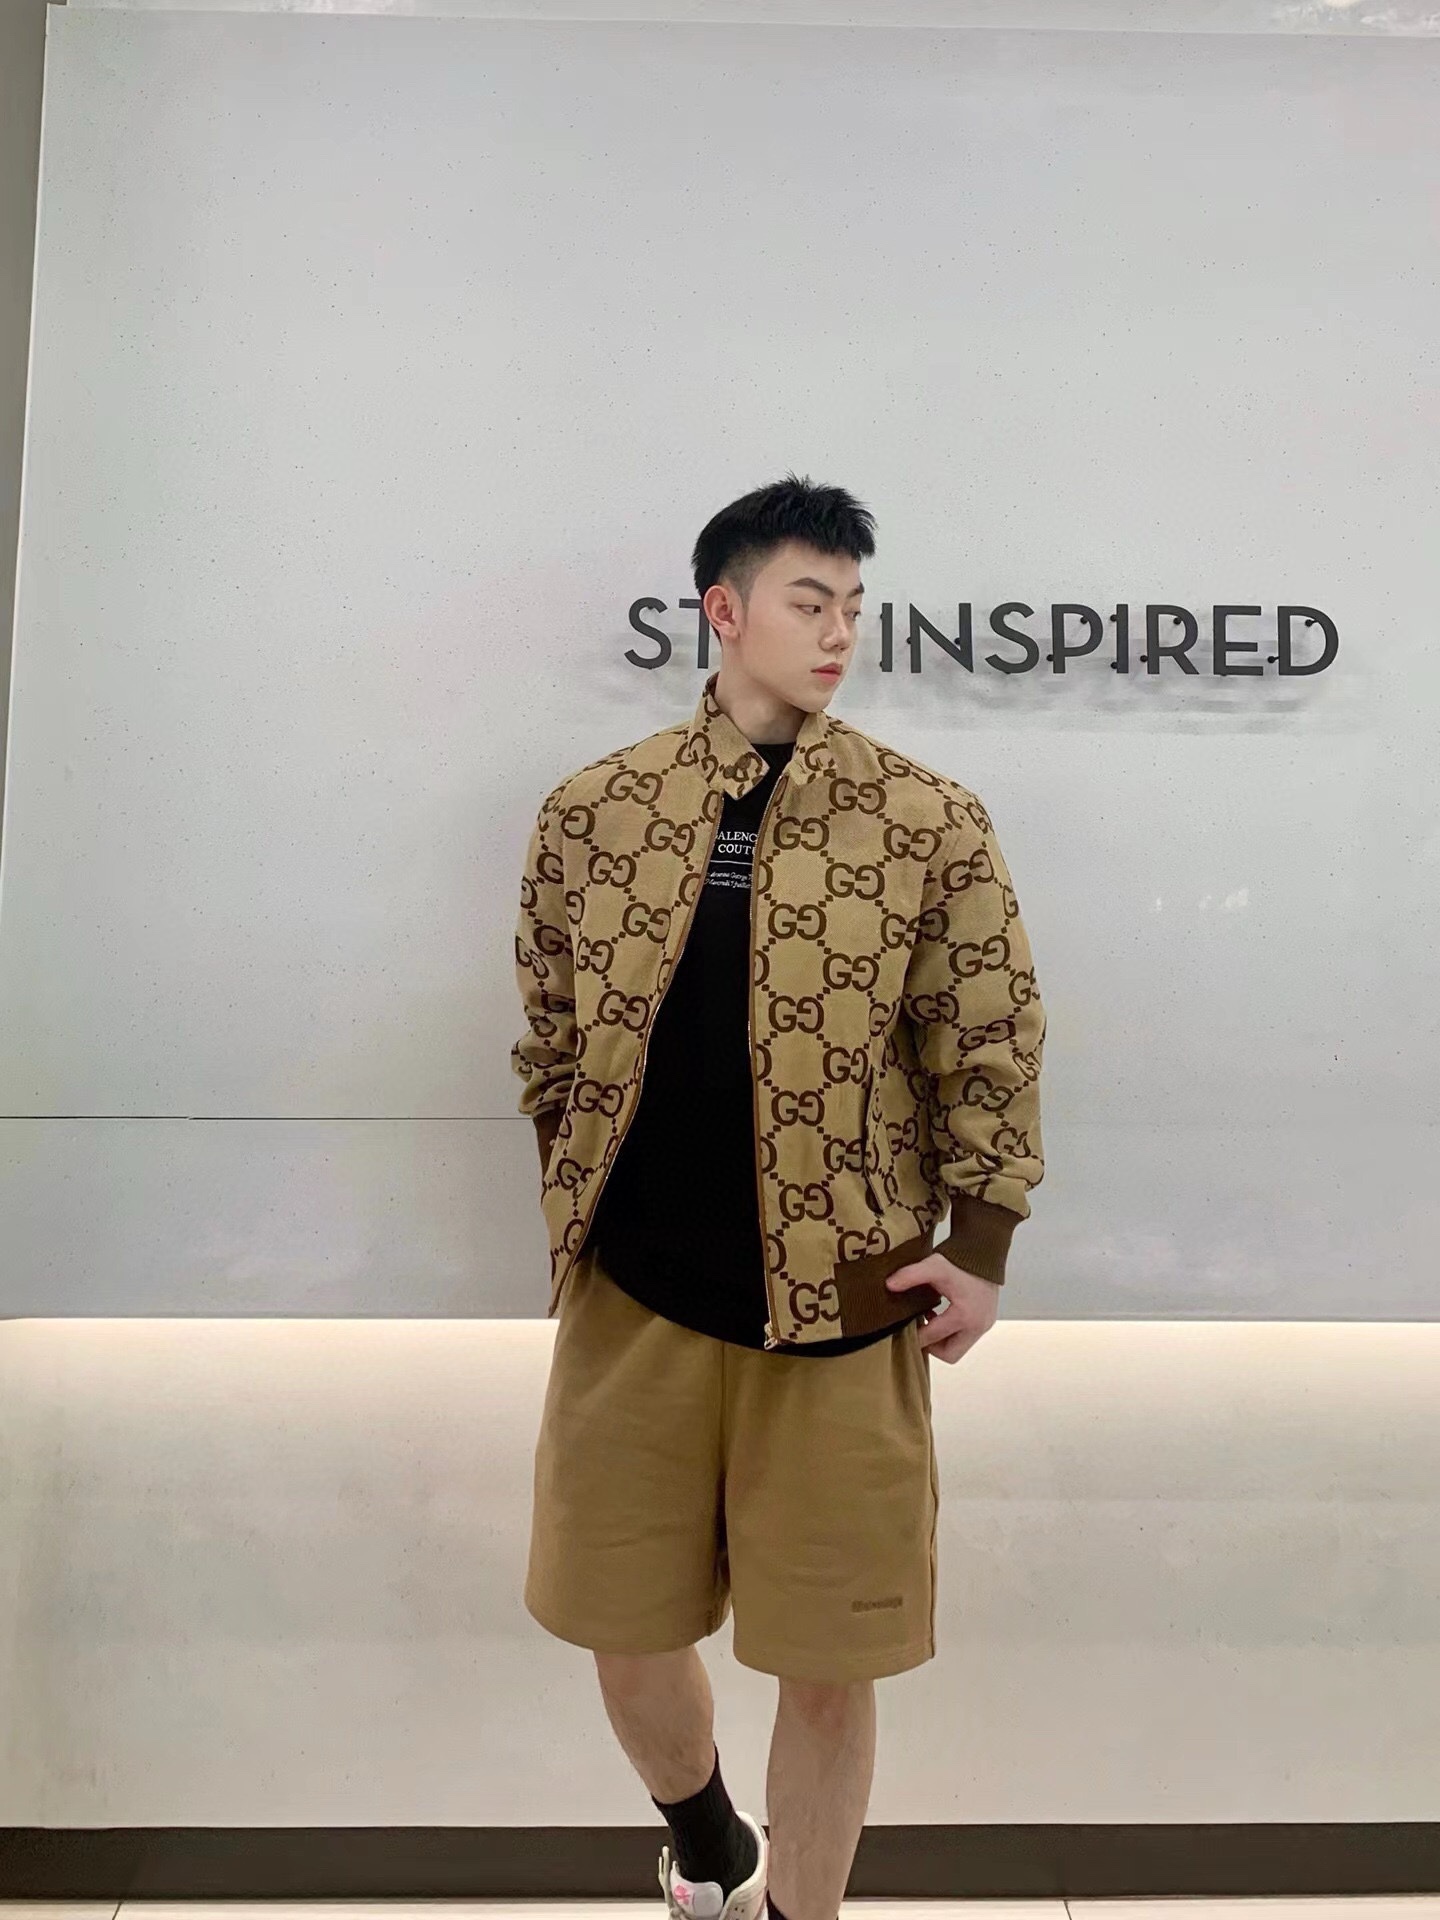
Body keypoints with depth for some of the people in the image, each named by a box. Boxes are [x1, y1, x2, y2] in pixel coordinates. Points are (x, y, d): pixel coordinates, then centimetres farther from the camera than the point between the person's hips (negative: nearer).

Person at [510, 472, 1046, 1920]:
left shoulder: (929, 821, -3)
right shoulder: (593, 809, 2)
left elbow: (991, 1048, -1)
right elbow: (548, 1037, 11)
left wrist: (978, 1255, -5)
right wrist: (577, 1206, 9)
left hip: (841, 1304, -2)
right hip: (632, 1298, 2)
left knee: (827, 1657, 8)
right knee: (625, 1626, 16)